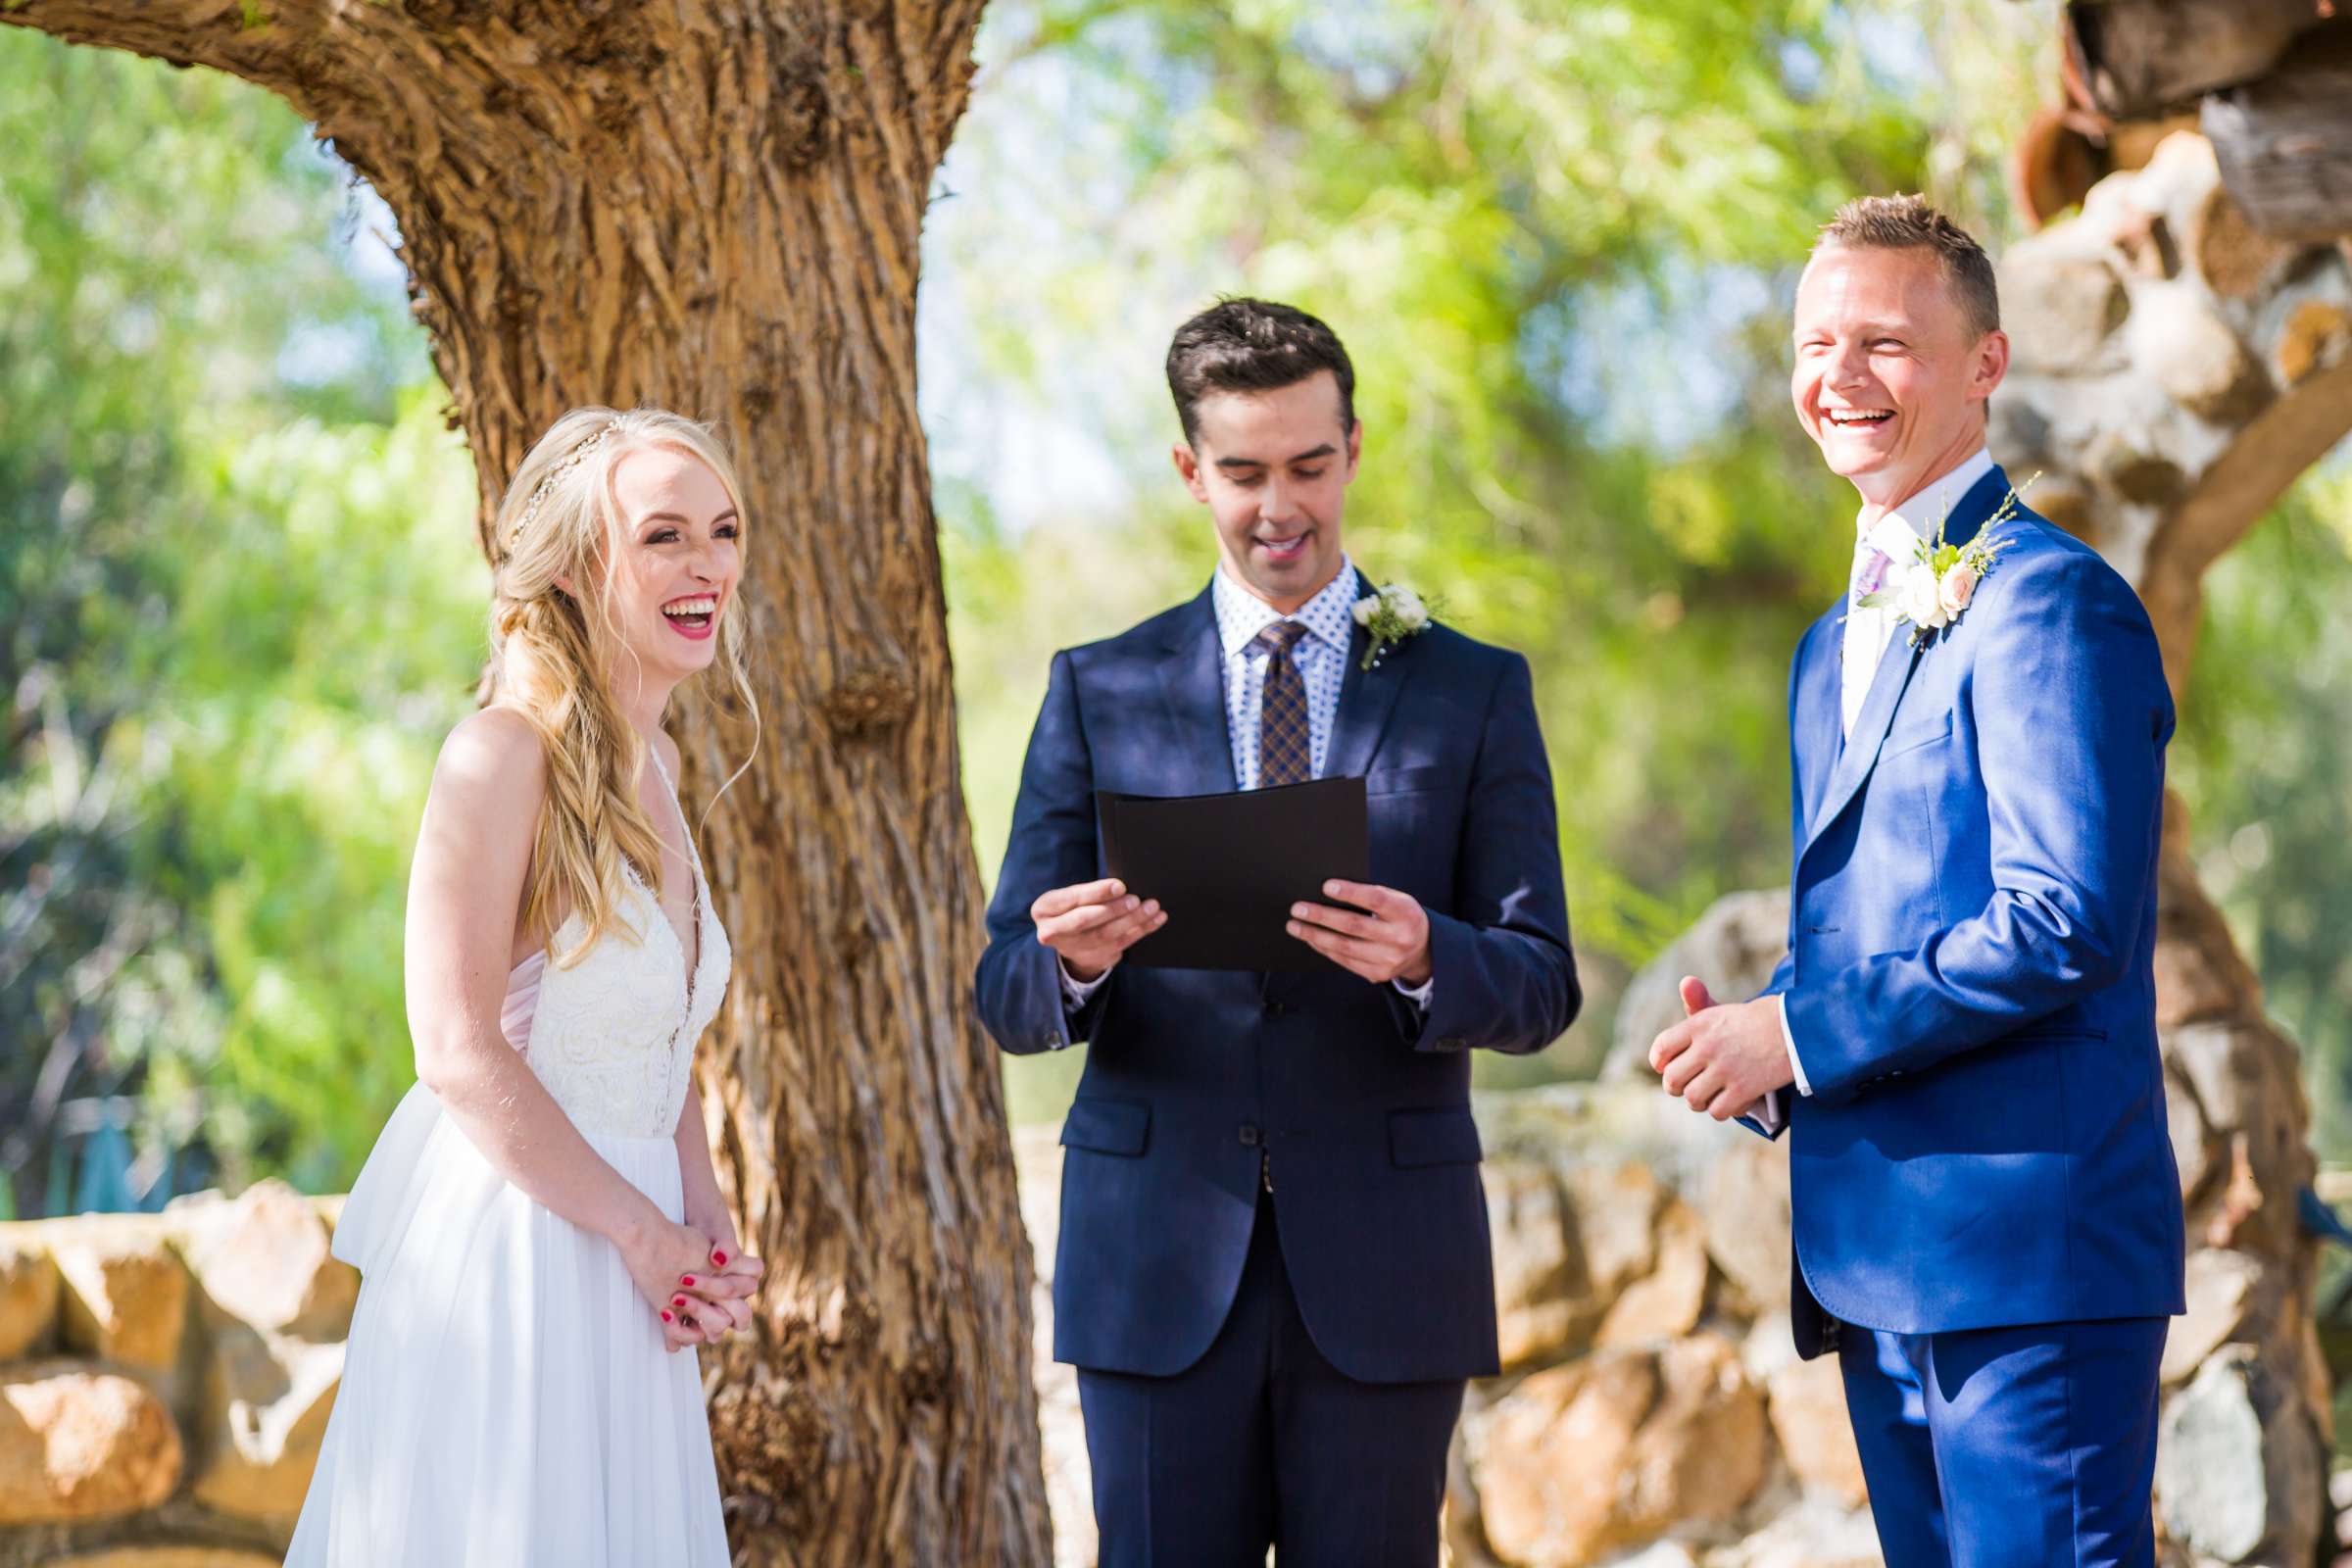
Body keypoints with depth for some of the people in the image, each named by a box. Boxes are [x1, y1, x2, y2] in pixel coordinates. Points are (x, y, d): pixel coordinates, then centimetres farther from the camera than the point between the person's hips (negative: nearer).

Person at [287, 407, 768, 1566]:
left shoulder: (654, 765, 12)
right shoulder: (505, 753, -13)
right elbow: (460, 1051, -18)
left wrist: (703, 1217, 3)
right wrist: (644, 1234, -13)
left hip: (627, 1285, 8)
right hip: (508, 1250, -8)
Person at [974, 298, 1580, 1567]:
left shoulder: (1474, 692, 8)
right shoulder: (1099, 692, 9)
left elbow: (1541, 988, 2)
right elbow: (1007, 998, 5)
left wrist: (1423, 959, -21)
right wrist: (1068, 961, -20)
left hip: (1383, 1265, 0)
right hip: (1158, 1264, 0)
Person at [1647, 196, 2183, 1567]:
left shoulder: (2050, 601, -9)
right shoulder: (1836, 645, 21)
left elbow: (2065, 923, -18)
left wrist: (1799, 1035, -13)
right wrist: (1754, 1061, 6)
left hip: (2029, 1250, -9)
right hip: (1876, 1270, 9)